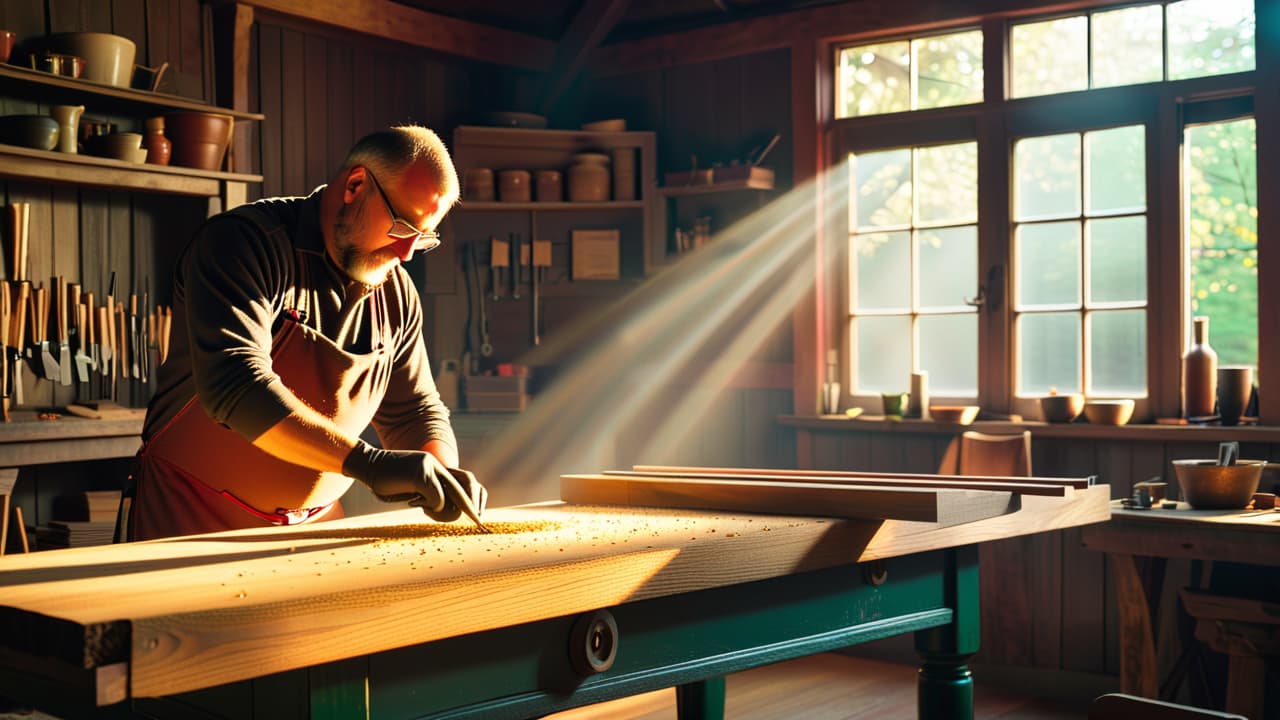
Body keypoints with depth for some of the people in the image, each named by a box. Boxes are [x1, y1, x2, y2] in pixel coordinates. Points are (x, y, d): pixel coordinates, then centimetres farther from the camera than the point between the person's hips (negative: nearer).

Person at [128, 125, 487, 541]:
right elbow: (235, 386, -27)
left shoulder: (396, 293, 5)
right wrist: (366, 461, -34)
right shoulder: (240, 242, -15)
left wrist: (442, 475, -9)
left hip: (315, 522, 5)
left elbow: (414, 411, 14)